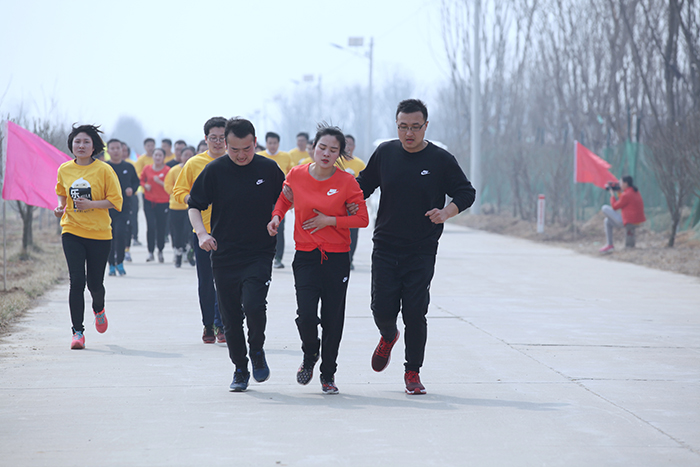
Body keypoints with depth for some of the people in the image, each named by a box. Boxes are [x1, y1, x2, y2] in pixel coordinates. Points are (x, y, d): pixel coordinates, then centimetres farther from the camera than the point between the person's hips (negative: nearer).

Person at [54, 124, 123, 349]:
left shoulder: (104, 170, -6)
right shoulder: (64, 170, 4)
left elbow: (115, 201, -7)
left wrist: (90, 204, -20)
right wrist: (61, 206, 2)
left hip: (99, 233, -1)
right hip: (72, 232, 1)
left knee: (95, 283, 5)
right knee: (77, 280, -10)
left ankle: (99, 309, 41)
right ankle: (77, 332, -3)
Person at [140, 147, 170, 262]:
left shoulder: (167, 170, -4)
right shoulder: (147, 169, 5)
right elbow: (141, 180, 21)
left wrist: (160, 182, -18)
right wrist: (145, 185, 0)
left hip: (163, 202, -2)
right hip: (149, 201, 2)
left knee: (161, 227, 1)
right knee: (150, 226, -9)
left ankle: (160, 252, 19)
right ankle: (150, 252, -1)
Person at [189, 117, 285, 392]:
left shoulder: (269, 169, 1)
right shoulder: (215, 170, -1)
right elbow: (194, 205, 5)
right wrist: (201, 232, -11)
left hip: (259, 254, -1)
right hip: (224, 255, 1)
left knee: (253, 305, -20)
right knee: (231, 318, 5)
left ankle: (257, 351, 8)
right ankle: (240, 369, 22)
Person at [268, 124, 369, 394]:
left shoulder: (347, 182, -7)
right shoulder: (296, 175, -2)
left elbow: (362, 219, -3)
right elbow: (285, 198, 19)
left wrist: (329, 220, -13)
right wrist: (277, 217, 1)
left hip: (337, 258, 0)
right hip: (305, 256, 1)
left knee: (332, 319, 3)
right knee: (306, 315, -13)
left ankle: (328, 374, 21)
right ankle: (309, 357, 19)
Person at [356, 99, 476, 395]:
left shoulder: (441, 160, -4)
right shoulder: (385, 153, 4)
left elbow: (466, 193, 2)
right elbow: (364, 185, 18)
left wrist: (446, 213, -16)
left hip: (422, 251, -2)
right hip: (385, 248, 2)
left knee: (415, 313, -5)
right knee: (382, 309, -3)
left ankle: (412, 372, 10)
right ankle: (388, 337, 33)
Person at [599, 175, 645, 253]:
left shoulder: (626, 195, -20)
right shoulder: (636, 192, 10)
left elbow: (615, 207, -10)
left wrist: (612, 194, 3)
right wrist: (618, 193, 14)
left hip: (629, 221, -10)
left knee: (605, 208, -3)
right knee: (607, 221, 23)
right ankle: (609, 245, 20)